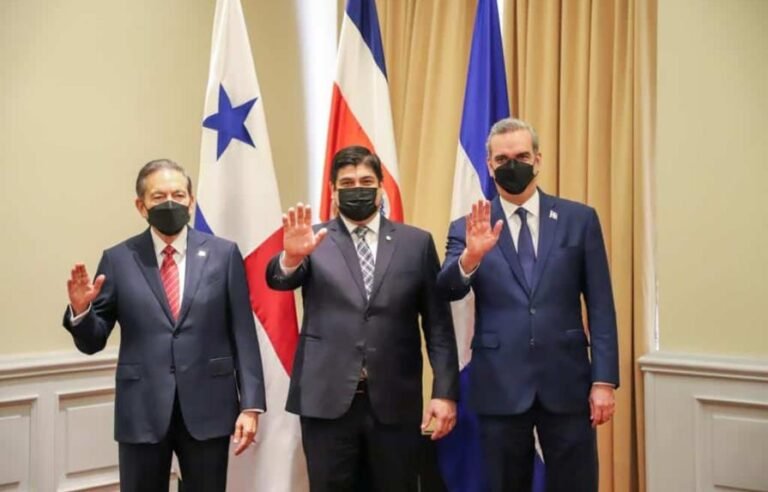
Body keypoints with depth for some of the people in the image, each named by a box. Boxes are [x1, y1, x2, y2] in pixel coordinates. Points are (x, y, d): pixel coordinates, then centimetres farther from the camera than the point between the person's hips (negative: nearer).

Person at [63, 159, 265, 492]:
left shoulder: (223, 254, 2)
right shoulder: (118, 260, 2)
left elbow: (242, 334, 1)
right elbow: (92, 342, 4)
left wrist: (250, 404, -4)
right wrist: (80, 310, -17)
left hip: (208, 408, 0)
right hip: (141, 411, 0)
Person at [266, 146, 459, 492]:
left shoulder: (417, 243, 6)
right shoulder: (314, 241, 5)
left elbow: (438, 322, 5)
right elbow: (279, 279, -13)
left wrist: (445, 392, -3)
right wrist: (291, 256, -36)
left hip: (395, 403, 1)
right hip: (326, 401, 0)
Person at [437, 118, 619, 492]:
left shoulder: (579, 219, 4)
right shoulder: (469, 229, 4)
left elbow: (600, 306, 3)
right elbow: (447, 291, -10)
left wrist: (603, 380, -3)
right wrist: (471, 256, -30)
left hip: (566, 383, 0)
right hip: (500, 386, 0)